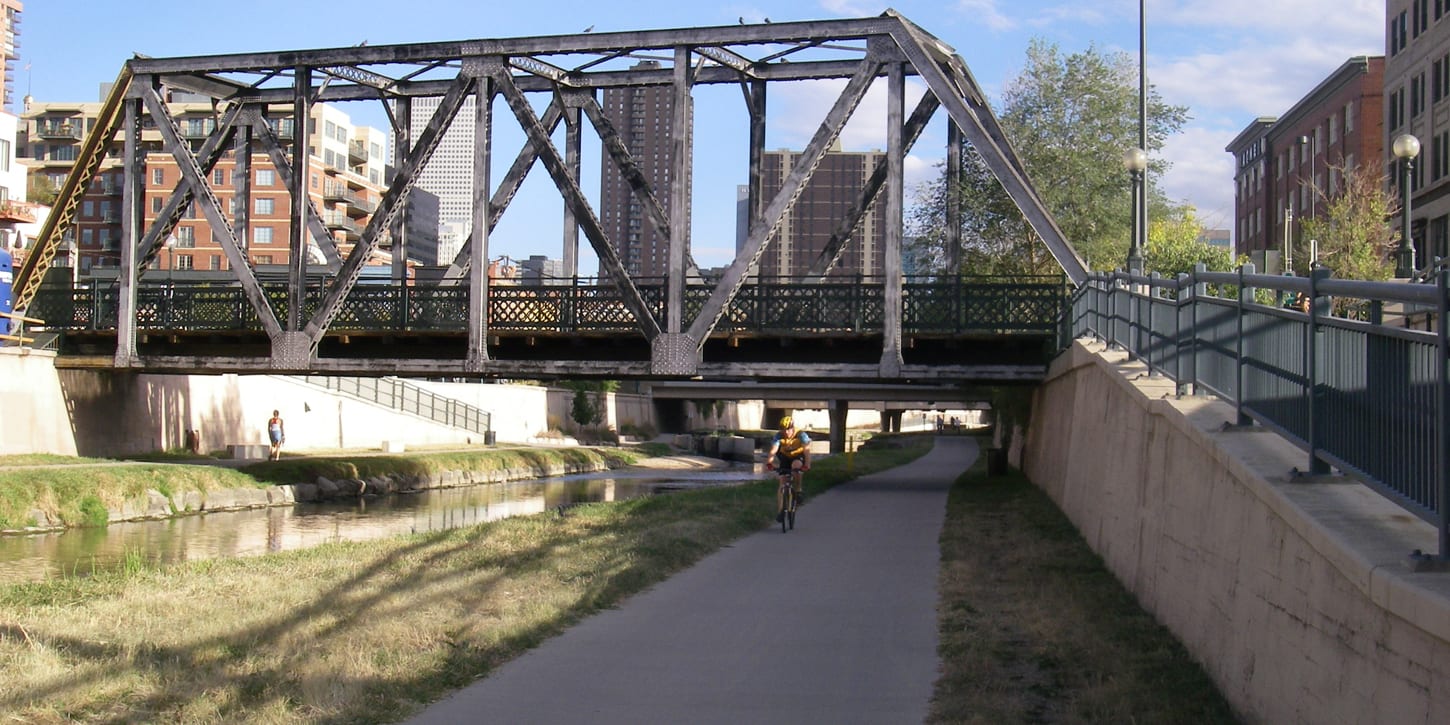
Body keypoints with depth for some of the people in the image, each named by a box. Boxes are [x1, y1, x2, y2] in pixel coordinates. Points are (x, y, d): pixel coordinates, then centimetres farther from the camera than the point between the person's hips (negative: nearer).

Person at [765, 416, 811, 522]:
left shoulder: (801, 435, -28)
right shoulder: (779, 436, -22)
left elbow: (806, 450, -39)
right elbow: (773, 450, -34)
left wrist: (807, 465, -54)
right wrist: (769, 463, -52)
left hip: (798, 457, -2)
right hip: (785, 458, 2)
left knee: (796, 466, -37)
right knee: (782, 484, -7)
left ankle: (797, 490, -17)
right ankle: (780, 511, 0)